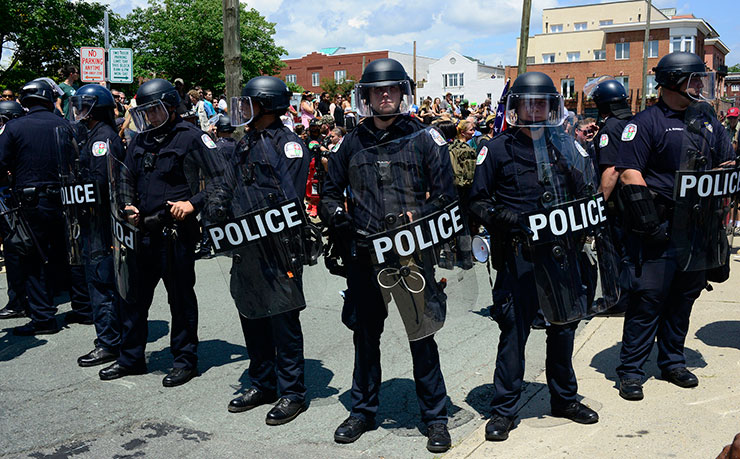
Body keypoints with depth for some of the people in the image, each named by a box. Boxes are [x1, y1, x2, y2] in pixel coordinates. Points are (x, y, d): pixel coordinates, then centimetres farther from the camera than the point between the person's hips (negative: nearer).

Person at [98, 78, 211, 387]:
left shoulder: (191, 138, -6)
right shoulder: (140, 141, 14)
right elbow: (128, 181, 24)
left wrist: (194, 203, -16)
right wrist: (128, 207, 5)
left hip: (177, 231, -7)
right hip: (143, 231, 7)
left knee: (181, 297, 4)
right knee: (132, 294, 12)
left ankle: (185, 360, 18)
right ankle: (131, 358, 27)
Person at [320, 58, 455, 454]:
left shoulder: (425, 139, 0)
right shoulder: (353, 143, 9)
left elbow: (444, 196, -1)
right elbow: (330, 190, 17)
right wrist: (336, 215, -1)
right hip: (364, 255, 3)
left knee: (421, 335, 4)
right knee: (365, 334, 14)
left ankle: (435, 416, 20)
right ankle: (363, 410, 31)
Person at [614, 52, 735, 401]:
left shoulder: (707, 121, 15)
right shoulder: (646, 122, -7)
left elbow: (727, 163, 21)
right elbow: (629, 173, -14)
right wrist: (650, 221, -20)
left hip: (699, 228, 7)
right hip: (661, 229, -7)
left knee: (684, 296, 15)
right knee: (648, 298, -4)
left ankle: (672, 361, 29)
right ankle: (630, 371, 6)